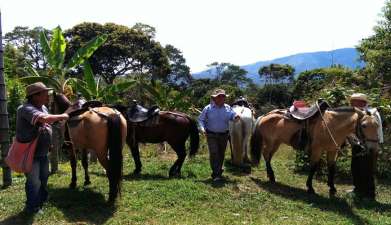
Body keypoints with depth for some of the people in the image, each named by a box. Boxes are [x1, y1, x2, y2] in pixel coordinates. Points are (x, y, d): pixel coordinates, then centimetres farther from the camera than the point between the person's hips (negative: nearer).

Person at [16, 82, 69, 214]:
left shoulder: (43, 107, 4)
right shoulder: (26, 109, -25)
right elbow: (45, 119, -41)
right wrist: (62, 116, -25)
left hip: (43, 152, 9)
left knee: (43, 178, 21)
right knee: (34, 181, 4)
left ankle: (41, 201, 40)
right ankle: (32, 207, 23)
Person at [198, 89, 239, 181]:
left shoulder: (227, 108, 2)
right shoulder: (208, 108, -4)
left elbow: (232, 115, -3)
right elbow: (200, 119, 1)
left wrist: (236, 116, -27)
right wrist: (202, 128, -16)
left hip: (224, 135, 3)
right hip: (211, 135, -3)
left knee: (221, 154, 14)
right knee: (214, 153, -12)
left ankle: (219, 171, 35)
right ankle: (216, 174, -6)